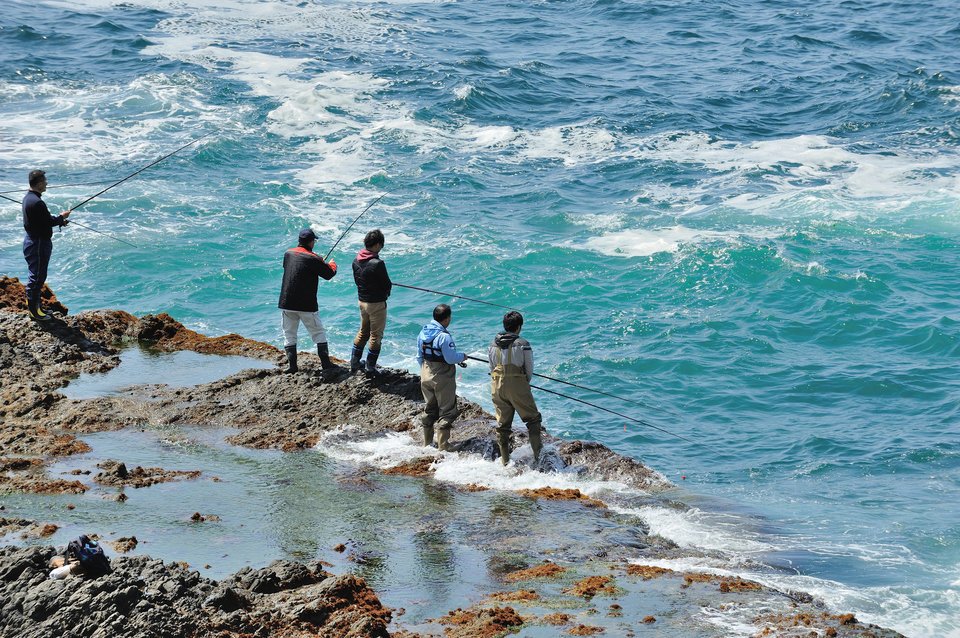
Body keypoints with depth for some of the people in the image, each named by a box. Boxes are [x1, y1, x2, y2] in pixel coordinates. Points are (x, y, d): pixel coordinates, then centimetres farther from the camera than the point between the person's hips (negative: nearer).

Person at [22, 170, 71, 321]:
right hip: (38, 243, -10)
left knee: (36, 274, 22)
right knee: (38, 276, -1)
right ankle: (34, 310, 5)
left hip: (32, 239, 10)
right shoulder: (37, 202, -26)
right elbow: (49, 222, -21)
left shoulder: (28, 198, 8)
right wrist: (61, 217, -4)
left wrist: (59, 220, 10)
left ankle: (31, 302, 33)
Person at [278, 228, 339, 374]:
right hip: (306, 305, -4)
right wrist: (332, 264, 21)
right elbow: (329, 274, -3)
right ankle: (326, 363, 8)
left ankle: (292, 364, 5)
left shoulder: (288, 254, 4)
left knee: (289, 334, 11)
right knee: (318, 333, 8)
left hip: (286, 303, 4)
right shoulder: (313, 259, -13)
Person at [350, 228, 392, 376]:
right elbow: (387, 285, -17)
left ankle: (354, 362, 28)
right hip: (376, 303, -7)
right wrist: (387, 289, 6)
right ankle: (370, 367, 10)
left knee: (363, 332, 22)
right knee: (376, 335, 6)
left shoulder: (356, 260, -2)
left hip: (362, 301, 7)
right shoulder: (377, 263, -25)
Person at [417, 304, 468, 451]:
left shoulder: (423, 332, 2)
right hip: (442, 378, -7)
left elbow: (419, 356, 9)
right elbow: (450, 358, -21)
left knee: (430, 409, 19)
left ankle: (427, 443, 26)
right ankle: (443, 447, 2)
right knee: (447, 411, 3)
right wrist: (462, 356, -2)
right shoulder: (444, 336, -22)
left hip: (426, 376, 7)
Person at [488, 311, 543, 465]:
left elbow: (492, 368, 8)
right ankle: (538, 454, 4)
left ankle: (505, 461, 15)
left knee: (502, 424, 11)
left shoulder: (494, 345, 3)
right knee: (533, 419, 10)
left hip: (497, 387, 4)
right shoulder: (523, 345, -10)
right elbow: (529, 370, -5)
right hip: (518, 388, -4)